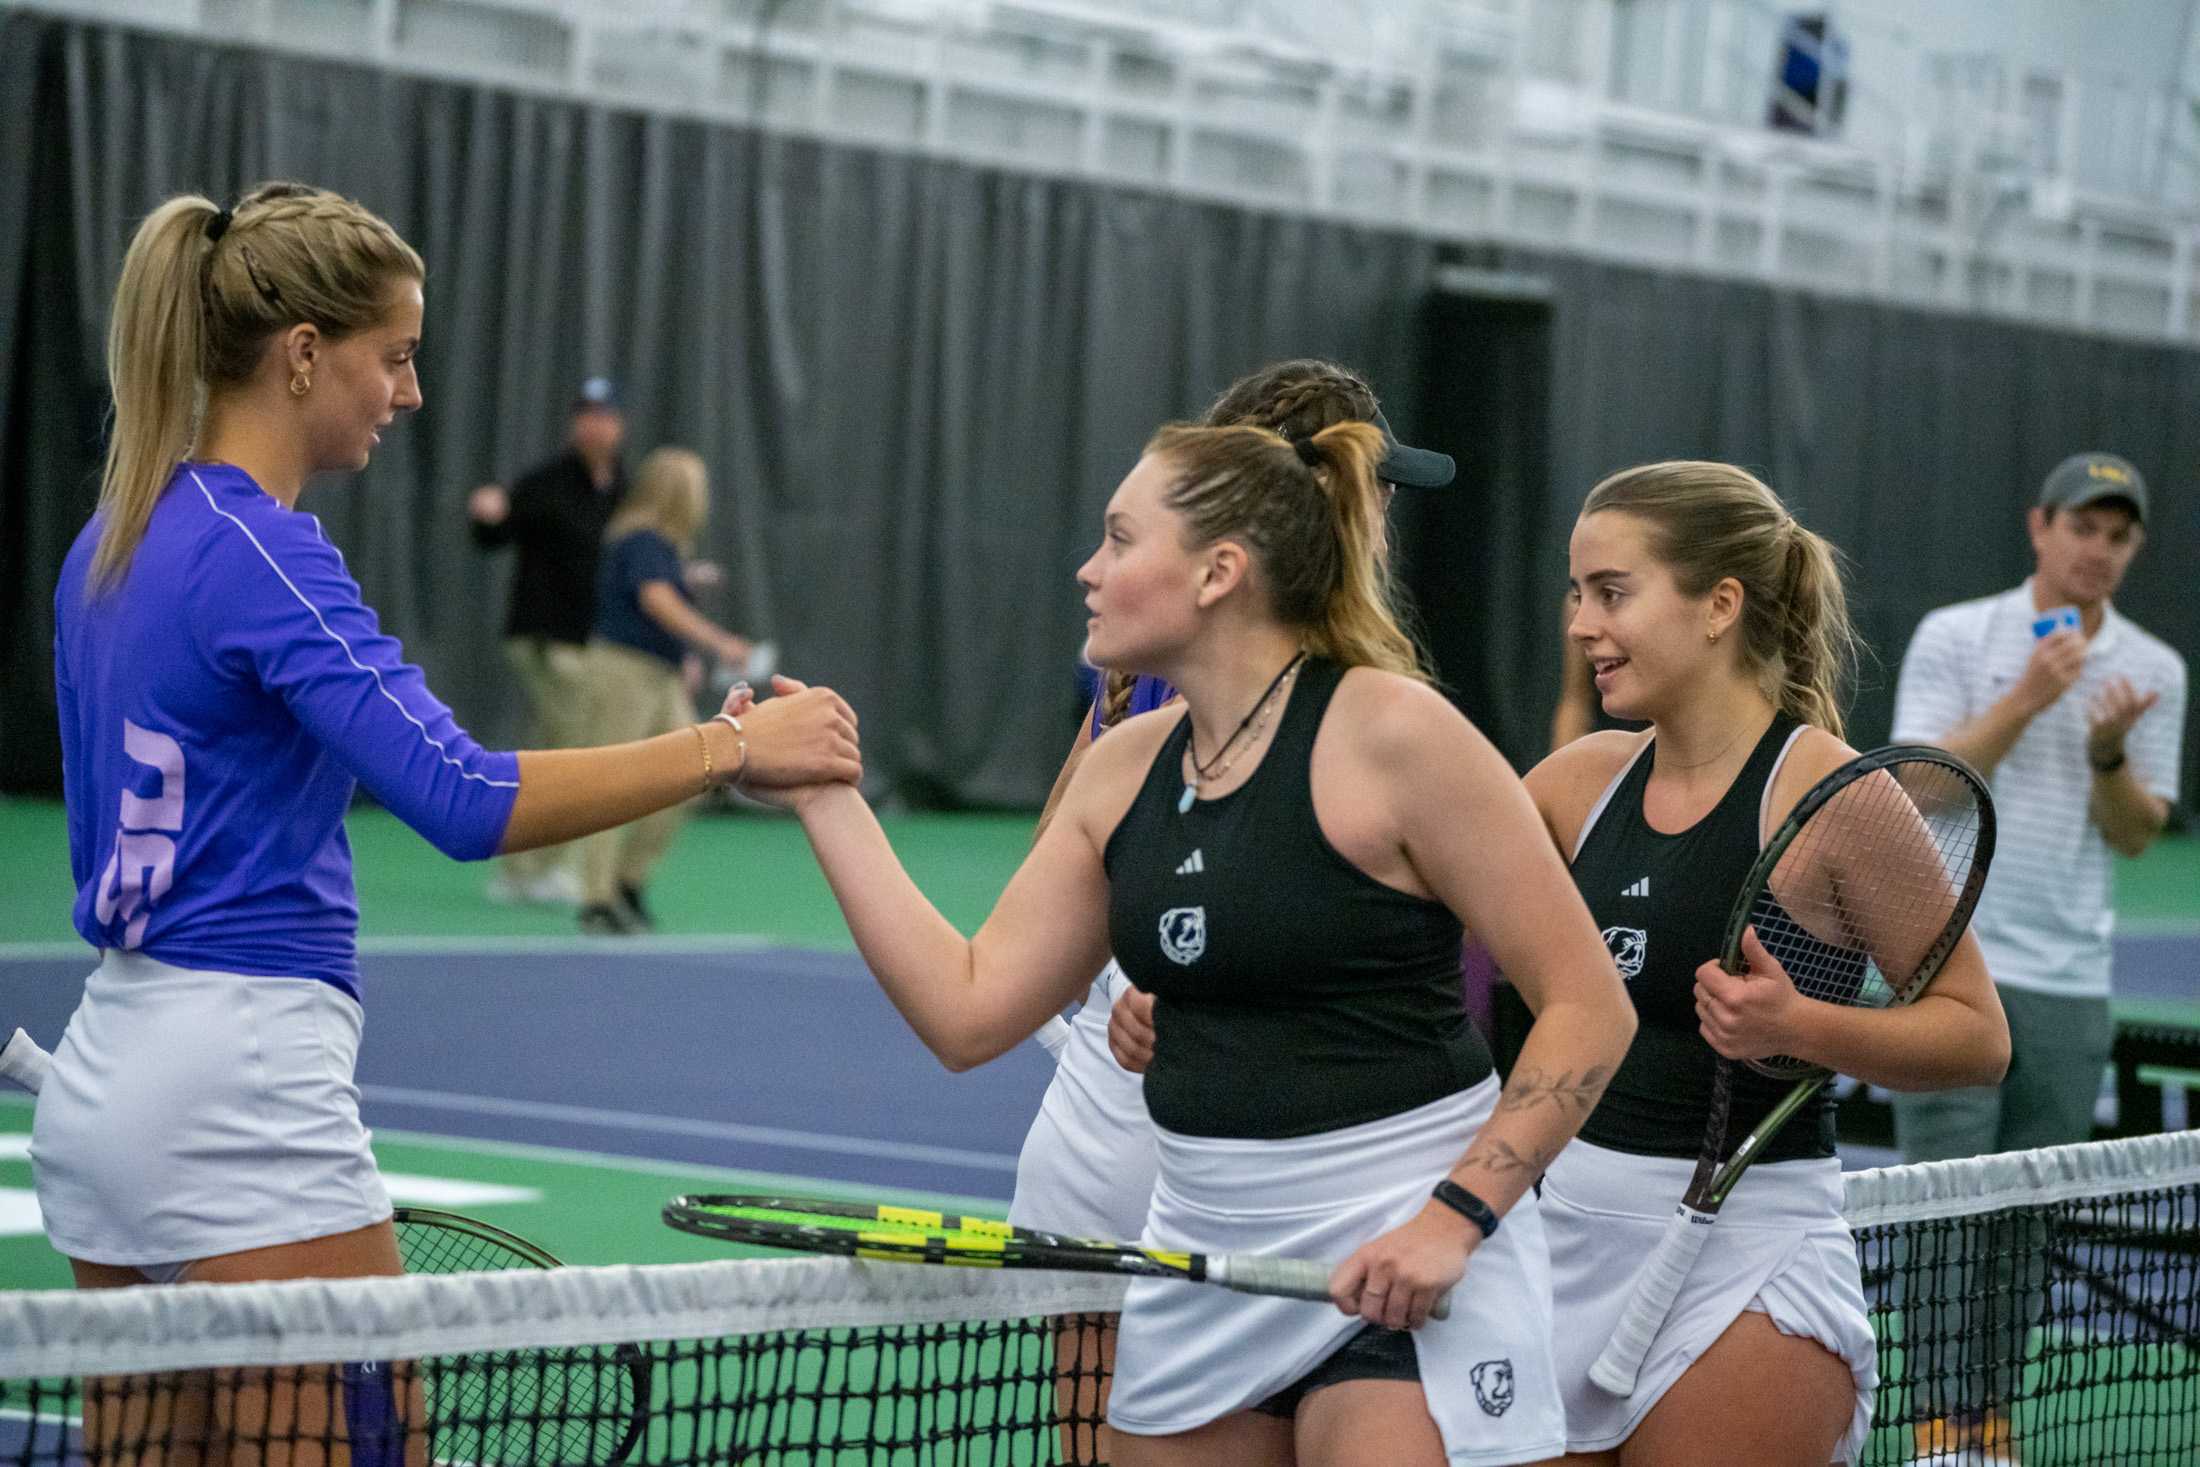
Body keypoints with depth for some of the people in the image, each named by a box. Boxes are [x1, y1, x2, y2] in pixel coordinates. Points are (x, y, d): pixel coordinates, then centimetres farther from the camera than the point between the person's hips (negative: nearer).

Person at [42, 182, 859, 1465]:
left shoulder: (116, 540, 12)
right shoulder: (261, 552, -16)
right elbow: (466, 799, -26)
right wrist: (730, 746, -22)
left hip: (104, 1065, 10)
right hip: (243, 1083, -9)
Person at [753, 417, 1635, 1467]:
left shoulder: (1391, 733, -13)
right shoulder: (1123, 769, 8)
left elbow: (1588, 1008, -12)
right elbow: (968, 1010, 7)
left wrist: (1454, 1215, -20)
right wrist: (825, 798, 6)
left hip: (1402, 1264, -7)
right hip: (1201, 1252, 7)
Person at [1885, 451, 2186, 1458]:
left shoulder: (2155, 671, 8)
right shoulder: (1955, 637, -1)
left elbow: (2137, 834, 5)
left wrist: (2108, 752, -15)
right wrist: (2026, 700, -18)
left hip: (2070, 986, 3)